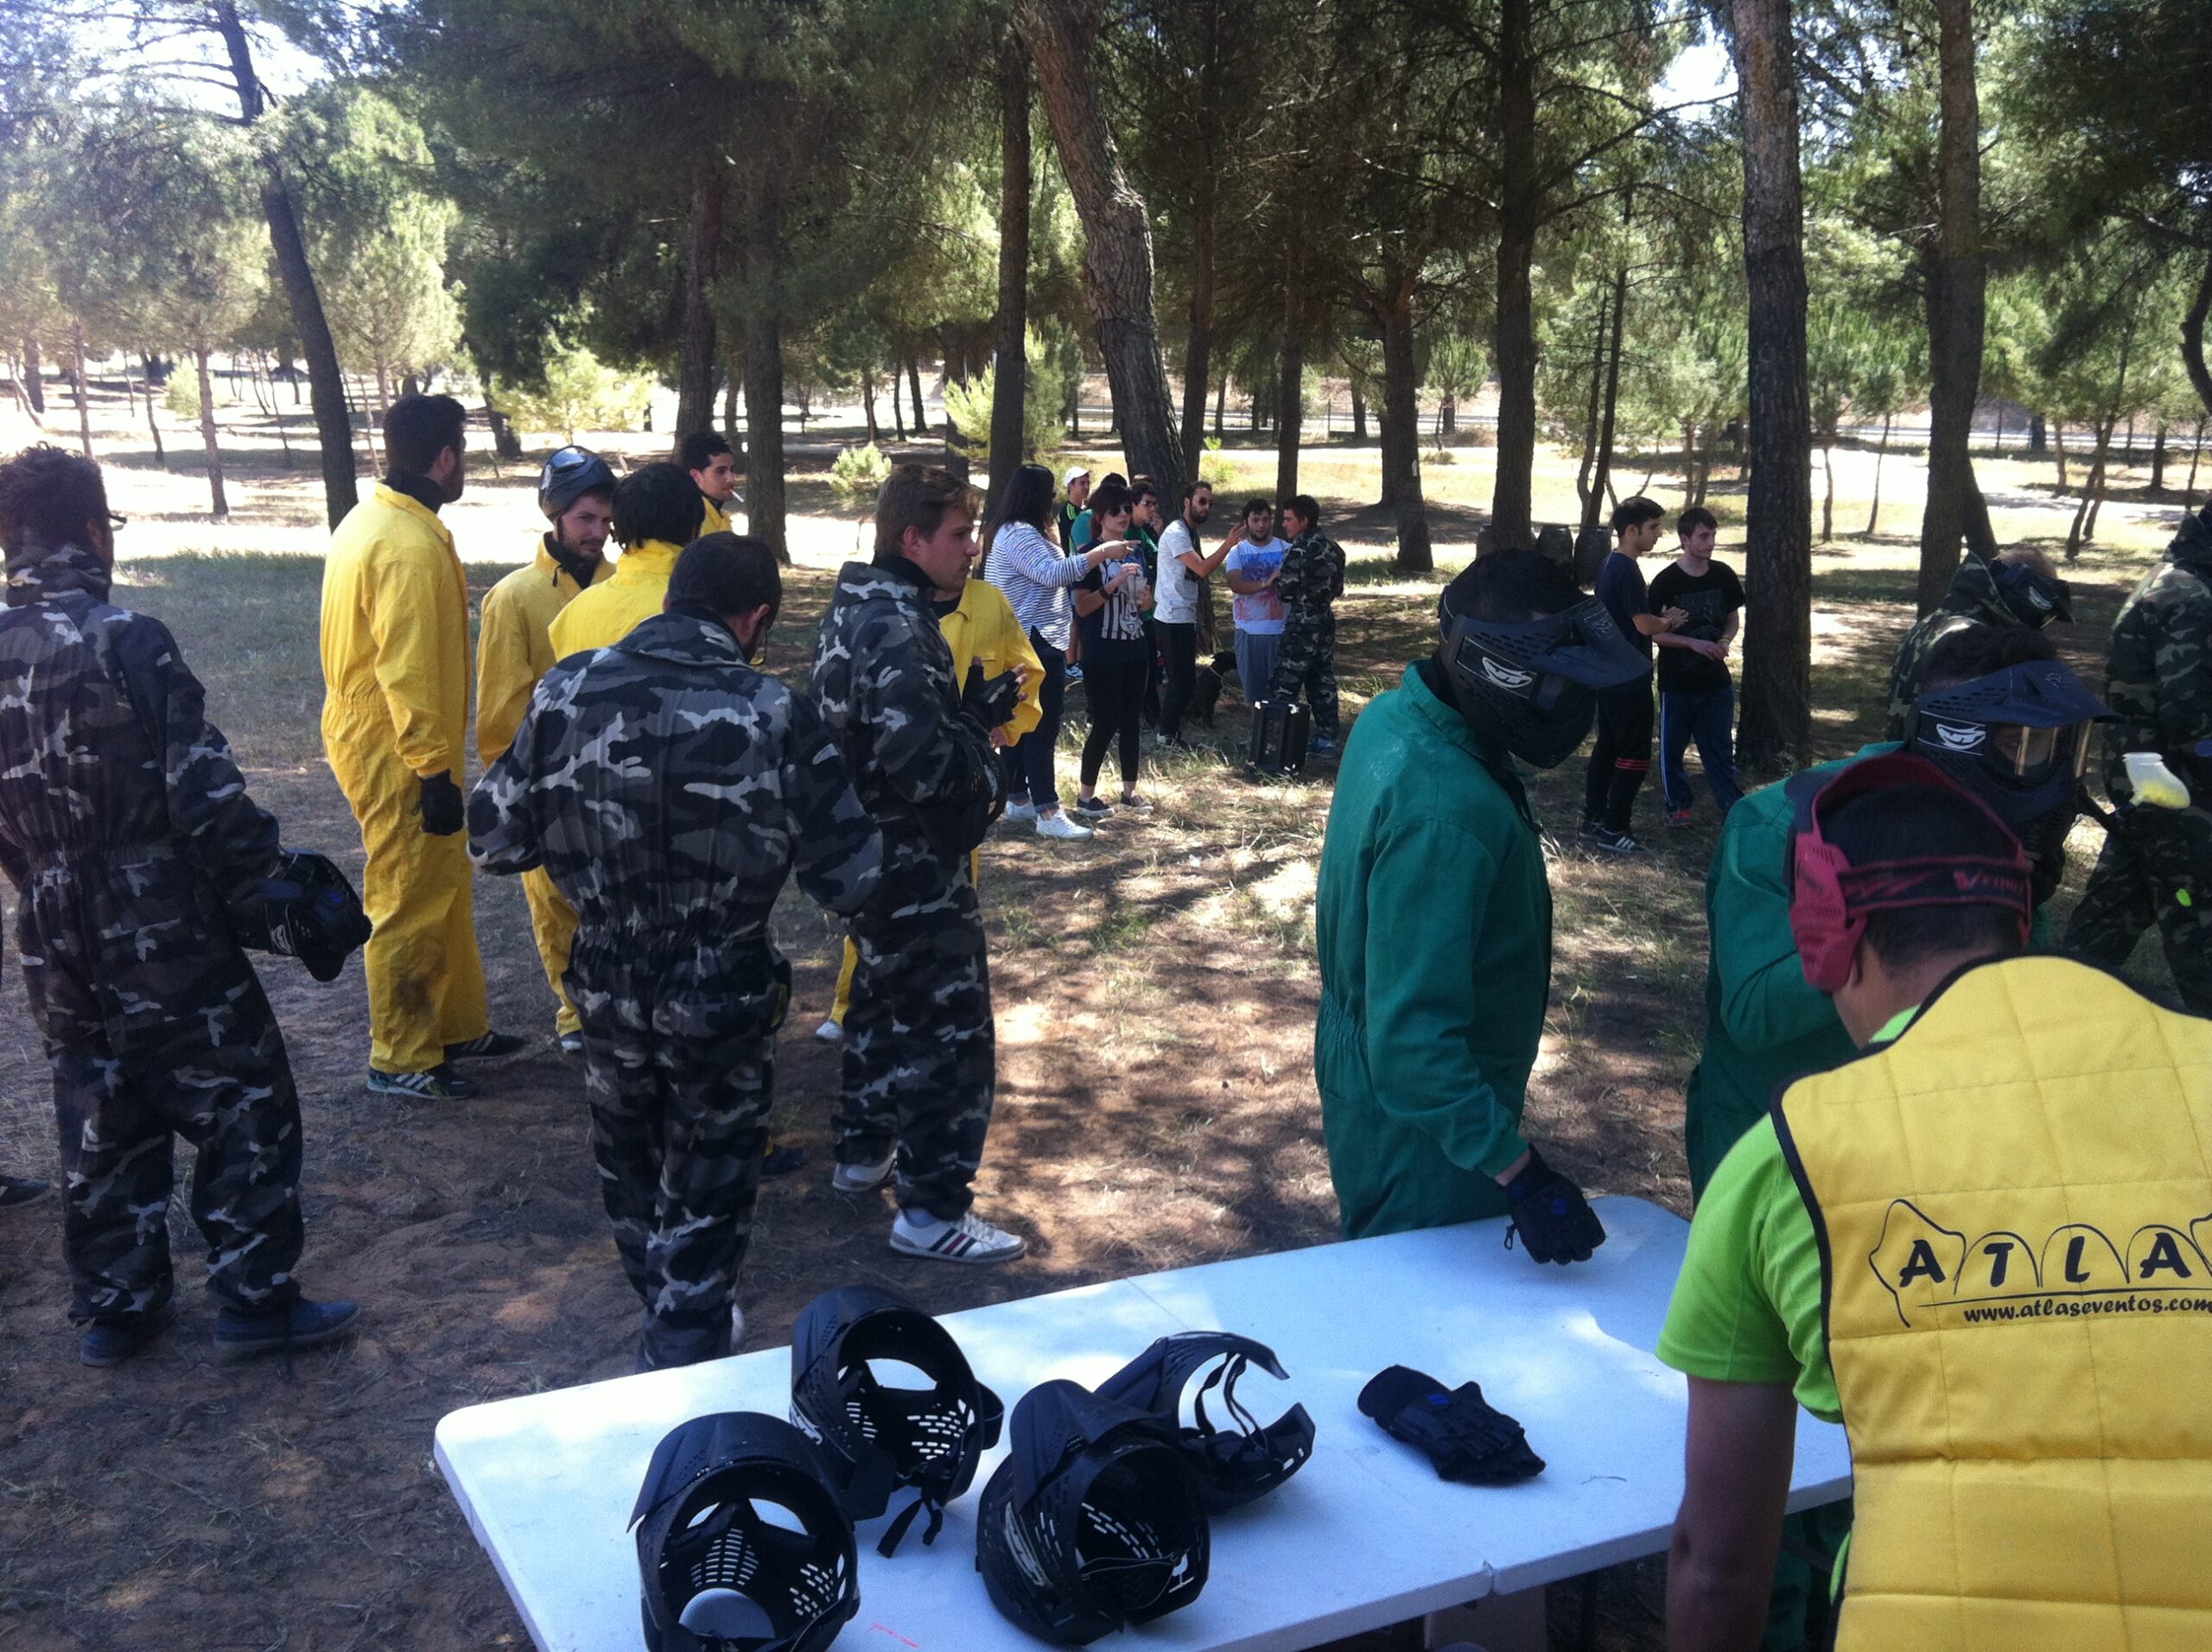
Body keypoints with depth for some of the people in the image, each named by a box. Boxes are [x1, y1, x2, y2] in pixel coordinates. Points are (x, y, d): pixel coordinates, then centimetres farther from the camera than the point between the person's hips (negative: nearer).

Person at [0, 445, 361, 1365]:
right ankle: (253, 1299, 11)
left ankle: (114, 1307, 27)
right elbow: (204, 794, -18)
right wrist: (274, 894, -9)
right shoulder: (126, 641, -17)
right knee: (245, 1108, 6)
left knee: (101, 1124, 18)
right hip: (166, 937, -6)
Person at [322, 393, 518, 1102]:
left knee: (445, 890, 20)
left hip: (366, 732, 10)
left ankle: (458, 1026, 32)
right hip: (398, 755, -10)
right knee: (411, 904, 1)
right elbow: (409, 672, -25)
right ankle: (401, 1059, 13)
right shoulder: (411, 546, -23)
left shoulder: (370, 520, 10)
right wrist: (434, 771, -21)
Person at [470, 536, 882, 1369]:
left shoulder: (568, 690, -12)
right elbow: (850, 879, -16)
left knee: (630, 1166, 28)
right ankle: (684, 1358, 26)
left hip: (607, 988, 3)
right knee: (705, 1191, 18)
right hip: (724, 998, -3)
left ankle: (668, 1322, 48)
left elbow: (494, 842, -4)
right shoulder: (776, 714, -18)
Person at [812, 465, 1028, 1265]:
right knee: (951, 1032, -1)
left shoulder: (855, 607, 8)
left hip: (868, 853, 10)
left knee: (884, 1003, 25)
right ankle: (933, 1212, 8)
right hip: (917, 867, -10)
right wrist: (985, 773, -12)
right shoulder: (898, 628, -24)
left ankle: (863, 1151, 41)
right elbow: (921, 760, -32)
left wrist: (977, 708, -1)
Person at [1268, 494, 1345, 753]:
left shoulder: (1299, 551, -18)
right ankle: (1327, 736, 17)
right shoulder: (1334, 548, 7)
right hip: (1326, 622, 8)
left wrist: (1277, 580, 0)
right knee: (1323, 682, 14)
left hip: (1302, 626, -8)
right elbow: (1338, 588, 14)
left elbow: (1287, 592, -20)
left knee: (1285, 685, -1)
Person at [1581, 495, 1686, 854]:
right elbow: (1644, 624, -22)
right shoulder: (1628, 571, -19)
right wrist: (1669, 621, -2)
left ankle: (1593, 820, 21)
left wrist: (1662, 620, 7)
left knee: (1607, 746, 15)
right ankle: (1613, 829, 0)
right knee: (1635, 756, -3)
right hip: (1628, 680, -10)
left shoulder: (1610, 565, 12)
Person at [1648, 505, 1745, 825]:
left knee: (1720, 749, 5)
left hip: (1716, 680, 2)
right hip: (1677, 682, -2)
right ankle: (1677, 804, 25)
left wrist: (1726, 641, -9)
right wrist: (1693, 643, -20)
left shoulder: (1723, 575, -1)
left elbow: (1733, 616, 12)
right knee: (1672, 747, 10)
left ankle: (1735, 809, 6)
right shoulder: (1665, 581, -11)